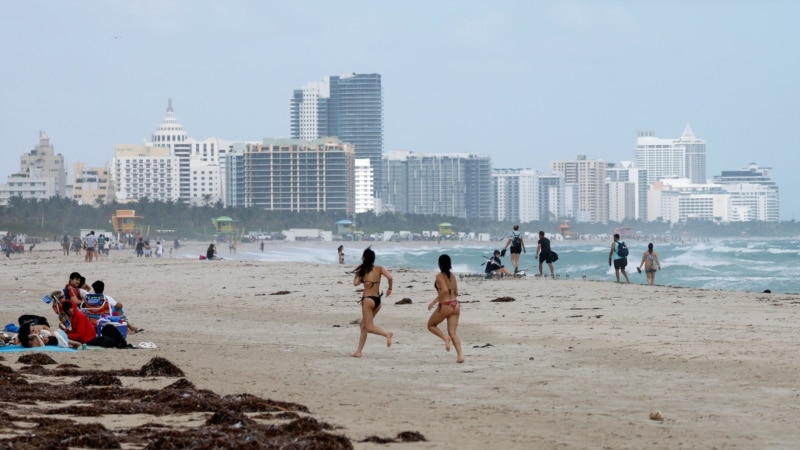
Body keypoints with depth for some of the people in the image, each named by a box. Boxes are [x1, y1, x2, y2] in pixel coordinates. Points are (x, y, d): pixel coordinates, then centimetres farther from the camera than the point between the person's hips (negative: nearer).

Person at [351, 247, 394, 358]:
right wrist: (390, 288, 9)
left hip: (368, 299, -6)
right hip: (377, 300, 6)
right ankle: (359, 351, 15)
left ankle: (387, 334, -29)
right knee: (363, 325, 16)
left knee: (369, 327, -4)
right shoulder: (379, 269, 7)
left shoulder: (362, 270, -1)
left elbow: (355, 283, -11)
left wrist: (362, 279, 9)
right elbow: (389, 277, -7)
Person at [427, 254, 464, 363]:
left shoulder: (440, 276, -9)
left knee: (431, 325, 17)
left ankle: (445, 338, -8)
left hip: (445, 305, -6)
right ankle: (460, 354, -10)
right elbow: (456, 293, 15)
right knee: (452, 332, 6)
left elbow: (444, 290, -22)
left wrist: (434, 301, -14)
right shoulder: (452, 276, 11)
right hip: (455, 305, 6)